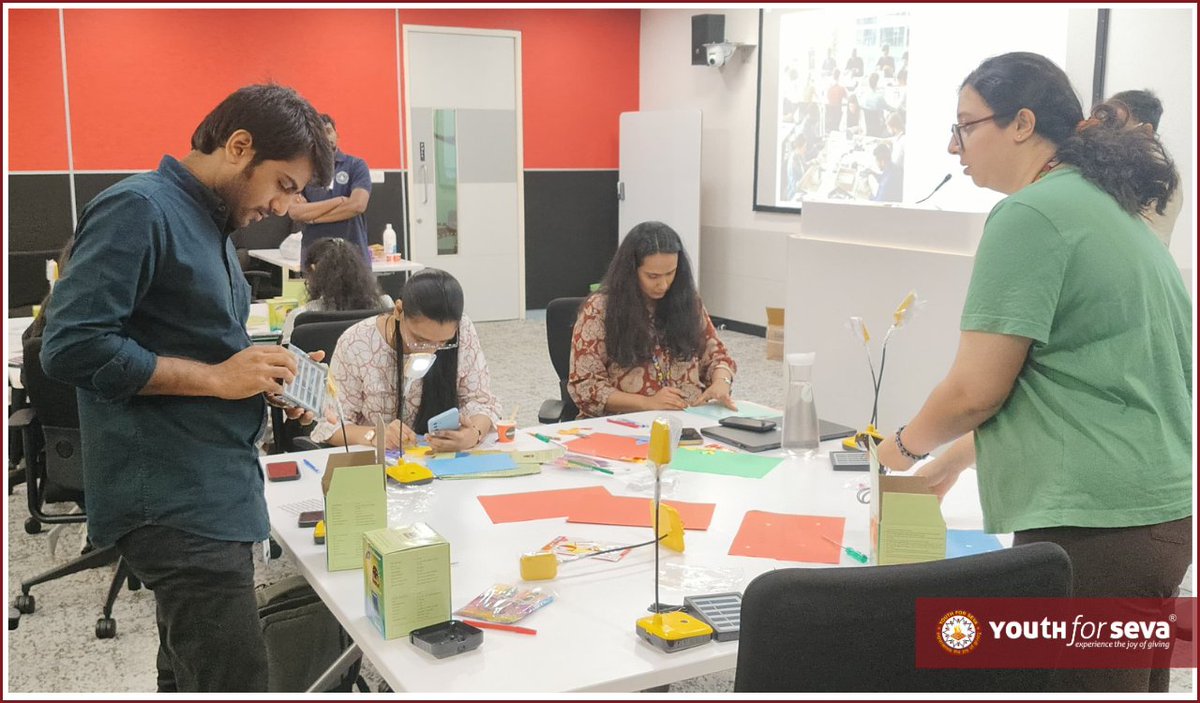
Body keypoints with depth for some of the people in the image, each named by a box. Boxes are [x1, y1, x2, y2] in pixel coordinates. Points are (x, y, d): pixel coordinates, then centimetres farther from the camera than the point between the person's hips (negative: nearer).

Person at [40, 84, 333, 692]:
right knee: (235, 682, -12)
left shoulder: (211, 225, 18)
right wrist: (218, 378, -17)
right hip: (176, 504, -10)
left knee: (189, 680, 18)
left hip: (215, 496, 10)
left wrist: (264, 379, 7)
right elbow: (71, 346, -20)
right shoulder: (138, 210, -12)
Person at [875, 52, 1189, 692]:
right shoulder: (1110, 209, 16)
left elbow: (975, 391, -16)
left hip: (1092, 528, -10)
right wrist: (953, 460, 25)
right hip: (1162, 513, 10)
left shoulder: (1031, 214, -14)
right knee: (1127, 679, 19)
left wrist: (905, 444, 5)